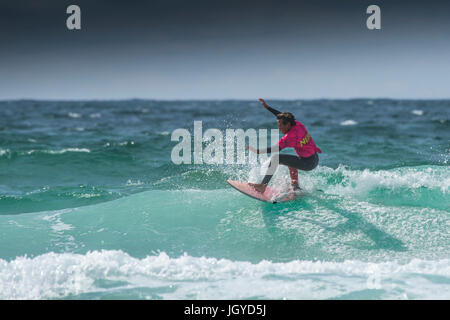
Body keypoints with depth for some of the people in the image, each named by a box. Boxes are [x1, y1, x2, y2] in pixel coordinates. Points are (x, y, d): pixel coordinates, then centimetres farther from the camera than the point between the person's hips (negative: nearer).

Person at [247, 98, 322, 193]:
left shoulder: (291, 135, -20)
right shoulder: (297, 124, 4)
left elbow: (276, 148, -24)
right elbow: (282, 116, 18)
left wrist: (257, 151, -24)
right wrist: (267, 107, 21)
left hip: (308, 163, -9)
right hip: (315, 160, 9)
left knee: (275, 158, -12)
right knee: (290, 161, 38)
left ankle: (263, 186, -15)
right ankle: (296, 188, 32)